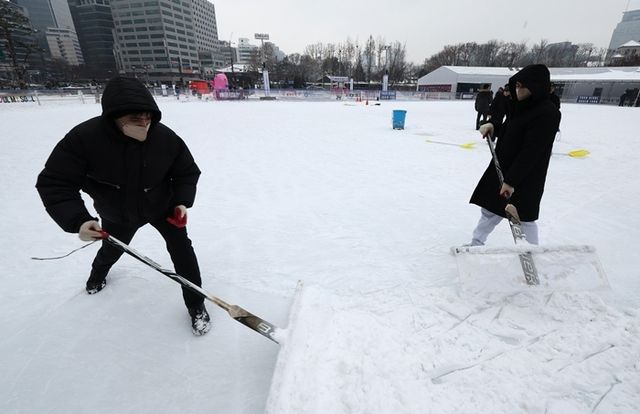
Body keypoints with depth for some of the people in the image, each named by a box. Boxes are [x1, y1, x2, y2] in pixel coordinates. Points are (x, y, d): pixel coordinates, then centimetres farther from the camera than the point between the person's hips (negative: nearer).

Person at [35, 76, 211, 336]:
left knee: (181, 249, -11)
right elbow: (55, 183, -25)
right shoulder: (84, 138, -31)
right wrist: (77, 220, -38)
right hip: (117, 214, 1)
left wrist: (182, 202, -25)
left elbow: (187, 172, -12)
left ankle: (196, 306, 8)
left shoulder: (166, 138, -27)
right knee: (112, 249, 28)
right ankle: (98, 273, 67)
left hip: (162, 206, -1)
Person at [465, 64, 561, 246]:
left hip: (525, 177, -8)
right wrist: (491, 124, -1)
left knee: (524, 218, 6)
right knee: (490, 210, 15)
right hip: (502, 168, 8)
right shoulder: (522, 105, 6)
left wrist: (511, 180, -25)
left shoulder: (547, 113, -20)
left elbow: (531, 152, -24)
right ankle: (476, 243, 29)